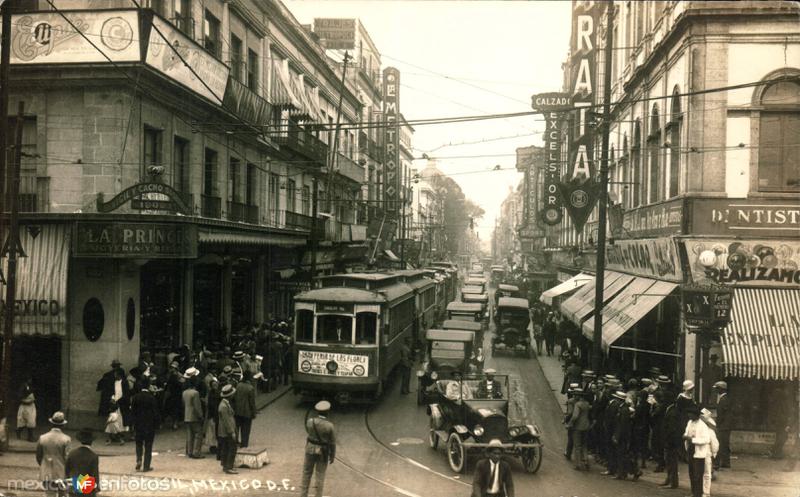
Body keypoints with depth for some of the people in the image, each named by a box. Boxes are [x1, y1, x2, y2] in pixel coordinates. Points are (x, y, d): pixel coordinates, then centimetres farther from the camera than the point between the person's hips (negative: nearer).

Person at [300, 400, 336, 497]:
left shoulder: (309, 421, -14)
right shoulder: (330, 426, -20)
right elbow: (332, 443, -11)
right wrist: (332, 456, 3)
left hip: (311, 448, 2)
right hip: (323, 452, -2)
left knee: (307, 473, 18)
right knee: (320, 476, 10)